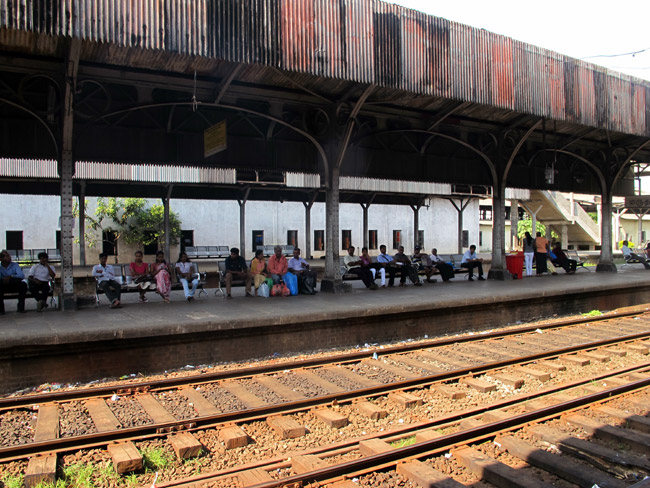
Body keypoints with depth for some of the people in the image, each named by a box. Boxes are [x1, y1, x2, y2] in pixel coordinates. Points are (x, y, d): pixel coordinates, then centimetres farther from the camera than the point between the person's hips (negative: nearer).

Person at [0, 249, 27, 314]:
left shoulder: (15, 265, -2)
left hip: (14, 286, 0)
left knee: (23, 284, -29)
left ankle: (21, 307, -22)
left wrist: (11, 277, -32)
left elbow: (22, 276, -18)